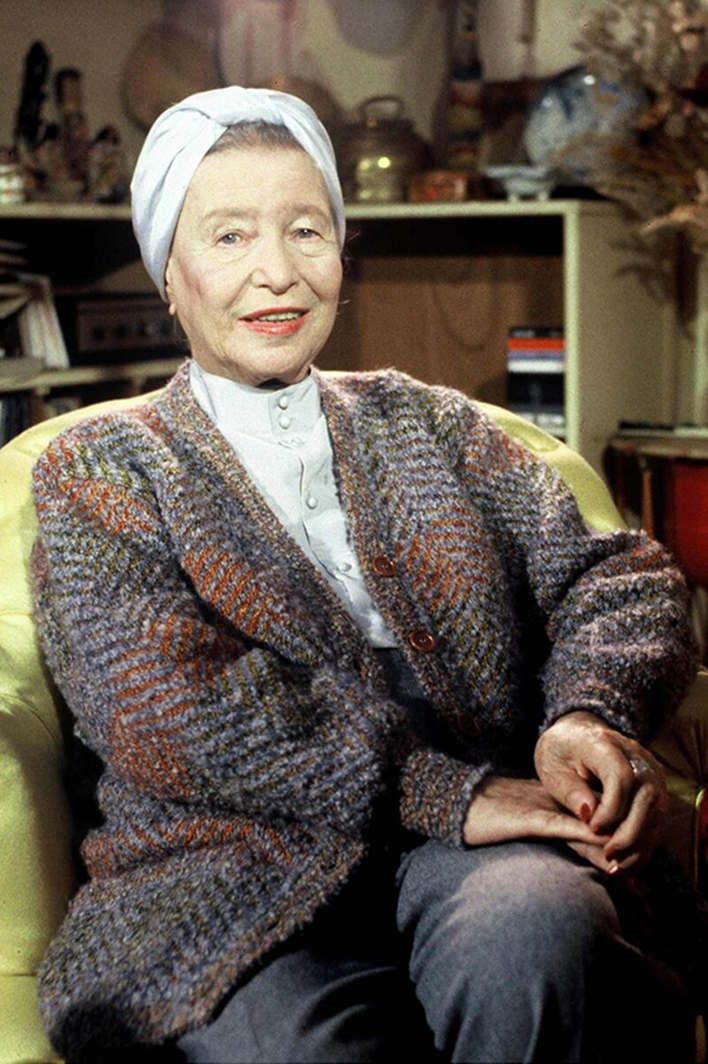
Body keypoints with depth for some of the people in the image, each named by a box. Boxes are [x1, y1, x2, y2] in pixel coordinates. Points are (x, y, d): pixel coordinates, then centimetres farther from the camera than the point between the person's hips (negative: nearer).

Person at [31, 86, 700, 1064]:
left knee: (534, 938, -33)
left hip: (473, 858, 3)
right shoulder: (98, 470, 11)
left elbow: (619, 576, 13)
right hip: (231, 888, -2)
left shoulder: (428, 424, 21)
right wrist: (443, 793, -15)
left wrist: (592, 714, -11)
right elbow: (163, 710, -6)